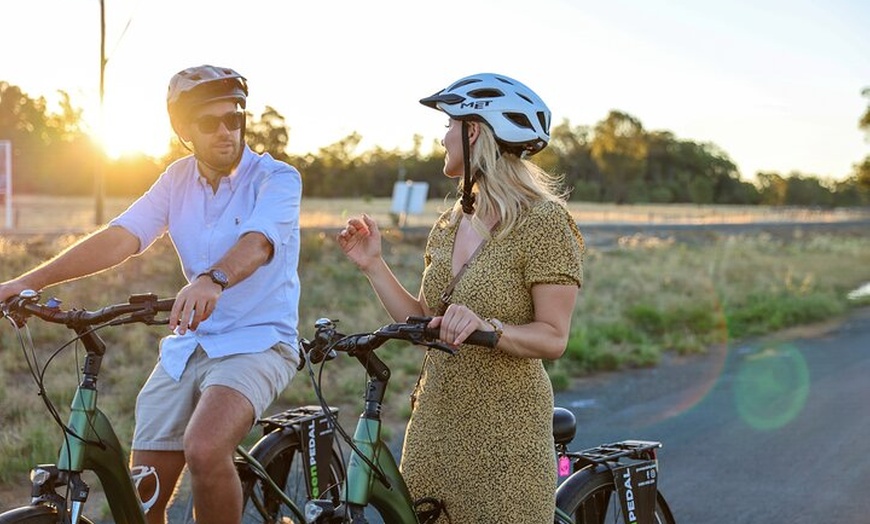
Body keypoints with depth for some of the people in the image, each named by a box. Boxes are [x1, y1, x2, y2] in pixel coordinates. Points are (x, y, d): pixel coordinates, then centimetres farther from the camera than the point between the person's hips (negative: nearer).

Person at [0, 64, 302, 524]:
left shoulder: (278, 179, -8)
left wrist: (213, 280, -51)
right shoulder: (179, 180, 6)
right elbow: (119, 238, -4)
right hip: (188, 345, 5)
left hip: (256, 344, -5)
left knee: (204, 450, -32)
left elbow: (256, 243, -28)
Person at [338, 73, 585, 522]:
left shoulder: (542, 221, -11)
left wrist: (488, 327, -31)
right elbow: (422, 324, 10)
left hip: (502, 435, -6)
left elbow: (553, 338, -15)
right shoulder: (449, 225, 11)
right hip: (434, 425, 7)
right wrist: (373, 266, 4)